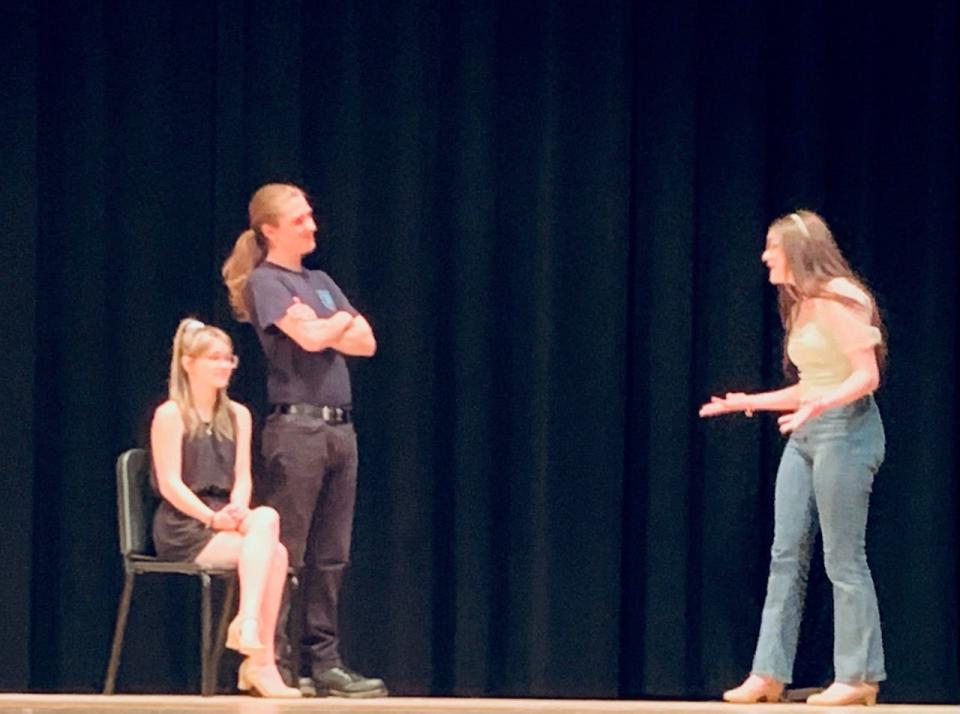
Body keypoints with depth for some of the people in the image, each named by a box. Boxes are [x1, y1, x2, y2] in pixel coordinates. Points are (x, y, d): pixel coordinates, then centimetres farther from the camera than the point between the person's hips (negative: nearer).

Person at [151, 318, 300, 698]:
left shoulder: (238, 415, 15)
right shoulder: (171, 415, -2)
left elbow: (242, 477, 7)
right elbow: (170, 484, -10)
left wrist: (238, 510, -15)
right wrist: (211, 517, -22)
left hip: (224, 522, 5)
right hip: (182, 529, -5)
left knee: (266, 518, -30)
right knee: (272, 551, -27)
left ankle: (248, 623, -29)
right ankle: (260, 660, -34)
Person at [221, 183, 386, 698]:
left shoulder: (320, 282, 19)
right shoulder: (266, 282, -3)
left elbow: (366, 343, 11)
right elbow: (311, 339, -16)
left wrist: (324, 328, -4)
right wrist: (341, 321, 4)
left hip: (339, 427, 8)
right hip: (296, 427, -8)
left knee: (330, 557, 7)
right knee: (283, 555, -7)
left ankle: (323, 663, 10)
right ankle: (272, 663, -5)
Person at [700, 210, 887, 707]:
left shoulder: (836, 299, -11)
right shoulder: (800, 306, 16)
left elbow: (867, 375, -17)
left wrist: (821, 403, -32)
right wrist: (749, 402, 25)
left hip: (845, 428, -9)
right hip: (806, 436, 9)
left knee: (843, 559, -6)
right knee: (786, 555, 4)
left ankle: (859, 677, 0)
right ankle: (769, 673, 4)